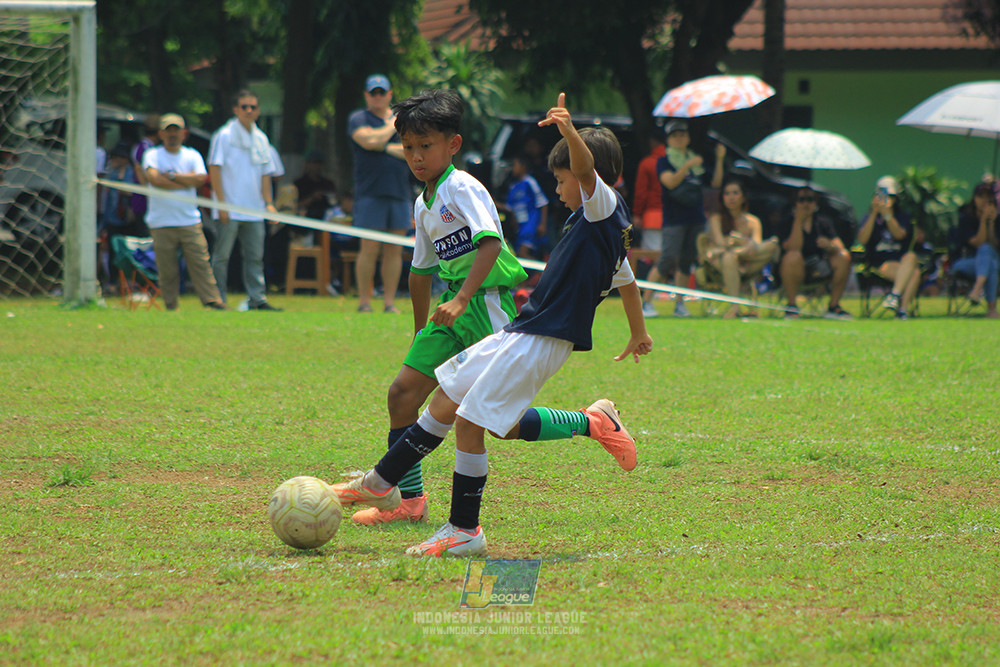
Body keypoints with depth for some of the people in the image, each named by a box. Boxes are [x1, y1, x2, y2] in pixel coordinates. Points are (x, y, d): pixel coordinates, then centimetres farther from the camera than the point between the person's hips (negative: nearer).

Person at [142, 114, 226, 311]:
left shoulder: (193, 156, 12)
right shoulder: (152, 155, 5)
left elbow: (200, 178, -6)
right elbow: (154, 178, -14)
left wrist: (172, 176, -8)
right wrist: (185, 183, -8)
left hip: (190, 220, 1)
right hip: (161, 224, -1)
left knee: (200, 263, -4)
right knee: (167, 269, -1)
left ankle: (214, 302, -6)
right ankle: (171, 307, 5)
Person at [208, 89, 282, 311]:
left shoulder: (261, 139, 13)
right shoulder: (224, 136, -4)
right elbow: (214, 169, -7)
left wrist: (269, 203, 8)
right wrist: (221, 203, -13)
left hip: (254, 210, 5)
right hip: (229, 210, -5)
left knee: (255, 256, 5)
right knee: (221, 255, -2)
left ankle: (257, 299, 7)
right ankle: (218, 300, 1)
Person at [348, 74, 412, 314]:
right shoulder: (358, 119, 6)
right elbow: (370, 140, -14)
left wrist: (389, 148, -6)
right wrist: (393, 125, 0)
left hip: (399, 193, 4)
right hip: (370, 193, -4)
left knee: (394, 251, 2)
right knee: (370, 249, -7)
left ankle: (389, 302, 5)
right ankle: (364, 302, -2)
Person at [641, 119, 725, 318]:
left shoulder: (697, 162, 17)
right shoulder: (664, 161, 3)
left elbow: (715, 183, 14)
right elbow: (670, 182, -14)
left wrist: (719, 160, 4)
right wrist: (688, 166, -23)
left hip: (696, 218, 5)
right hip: (674, 218, -5)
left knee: (686, 261, 4)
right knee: (668, 259, -14)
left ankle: (679, 304, 10)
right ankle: (646, 302, -9)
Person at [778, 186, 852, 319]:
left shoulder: (822, 223, 8)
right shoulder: (788, 224, -4)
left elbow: (840, 248, -3)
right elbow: (793, 249, -21)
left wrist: (830, 246, -28)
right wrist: (798, 221, -21)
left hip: (819, 271, 4)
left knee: (844, 257, -20)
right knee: (793, 256, -36)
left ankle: (833, 305, -11)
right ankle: (792, 306, -24)